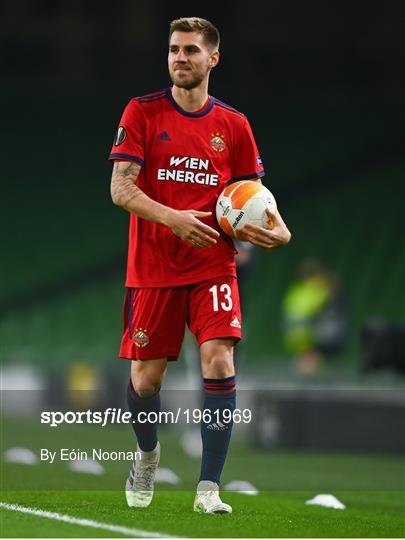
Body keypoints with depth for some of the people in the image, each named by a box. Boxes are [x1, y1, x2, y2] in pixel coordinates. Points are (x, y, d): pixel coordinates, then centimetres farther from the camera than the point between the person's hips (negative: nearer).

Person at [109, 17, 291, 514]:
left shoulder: (233, 124, 6)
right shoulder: (142, 112, 0)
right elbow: (120, 189, -7)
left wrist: (277, 230, -8)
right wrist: (172, 218, -23)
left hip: (212, 266, 1)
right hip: (151, 268, 0)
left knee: (219, 361, -17)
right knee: (145, 375, 4)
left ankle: (208, 489, -14)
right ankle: (147, 455, 36)